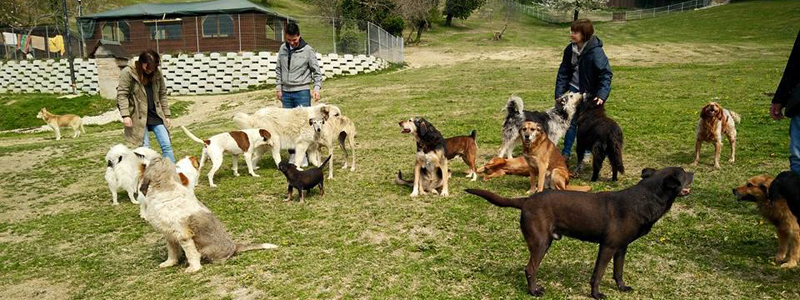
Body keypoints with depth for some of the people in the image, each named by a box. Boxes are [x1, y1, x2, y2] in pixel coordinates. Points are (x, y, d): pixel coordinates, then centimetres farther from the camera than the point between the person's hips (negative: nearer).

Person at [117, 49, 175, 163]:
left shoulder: (157, 73, 4)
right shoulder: (128, 72, -8)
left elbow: (162, 94, 9)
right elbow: (122, 94, -10)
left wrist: (166, 115, 8)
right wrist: (125, 115, -18)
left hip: (155, 114, 4)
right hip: (138, 116, -4)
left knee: (167, 144, 1)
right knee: (144, 146, -2)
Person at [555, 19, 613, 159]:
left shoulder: (596, 52, -23)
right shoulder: (570, 49, -5)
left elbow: (606, 74, -22)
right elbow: (563, 72, 2)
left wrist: (601, 95, -32)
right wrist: (559, 93, -3)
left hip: (590, 93, -4)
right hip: (574, 89, 4)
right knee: (571, 120, 4)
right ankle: (566, 151, 11)